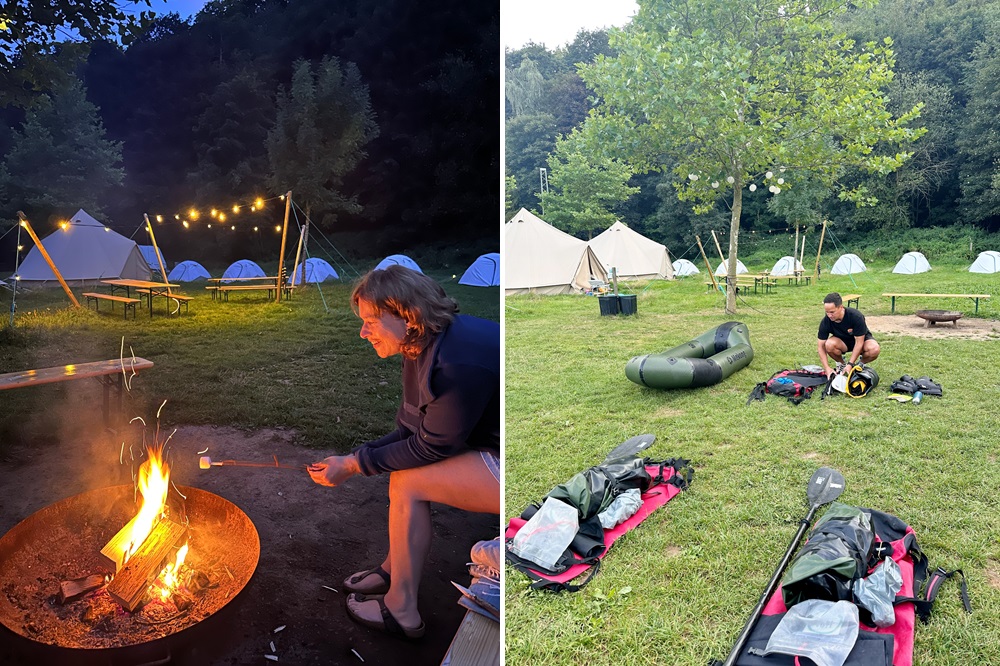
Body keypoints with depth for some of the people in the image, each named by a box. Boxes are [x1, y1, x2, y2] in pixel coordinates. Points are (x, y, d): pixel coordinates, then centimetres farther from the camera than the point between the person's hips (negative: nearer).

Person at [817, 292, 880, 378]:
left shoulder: (856, 317, -30)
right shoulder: (825, 322, -24)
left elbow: (859, 342, -27)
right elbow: (820, 346, -19)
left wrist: (850, 364, -33)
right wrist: (827, 368, -29)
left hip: (861, 339, -1)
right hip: (842, 342, 1)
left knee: (874, 349, -35)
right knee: (829, 345, -34)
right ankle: (841, 364, -2)